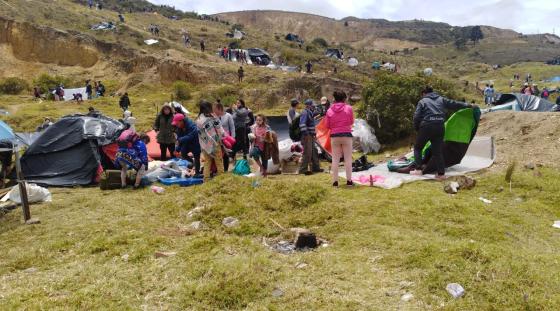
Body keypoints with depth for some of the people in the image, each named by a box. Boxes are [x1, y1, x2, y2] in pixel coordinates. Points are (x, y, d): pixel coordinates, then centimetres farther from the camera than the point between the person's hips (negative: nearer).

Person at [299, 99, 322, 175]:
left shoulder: (310, 113, 19)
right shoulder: (305, 113, -13)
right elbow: (302, 124, -24)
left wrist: (314, 134, 21)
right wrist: (306, 134, -28)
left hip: (311, 136, 11)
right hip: (307, 136, -11)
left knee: (314, 151, 16)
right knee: (307, 152, -11)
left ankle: (315, 167, 25)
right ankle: (303, 169, -8)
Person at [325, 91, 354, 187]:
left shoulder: (329, 110, 0)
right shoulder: (348, 108, -4)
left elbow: (327, 126, 3)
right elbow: (351, 122, 4)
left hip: (334, 136, 1)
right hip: (346, 135, -1)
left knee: (335, 159, 6)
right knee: (348, 158, 6)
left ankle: (335, 181, 4)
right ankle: (349, 180, 5)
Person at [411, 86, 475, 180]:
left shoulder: (422, 101, 8)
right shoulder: (441, 99, 18)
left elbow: (416, 117, -1)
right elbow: (454, 104, 21)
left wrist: (417, 128, 12)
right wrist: (468, 105, 34)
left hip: (426, 127, -4)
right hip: (439, 127, 4)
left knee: (418, 148, 13)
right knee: (438, 151, 9)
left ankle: (418, 169, 4)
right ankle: (441, 173, 6)